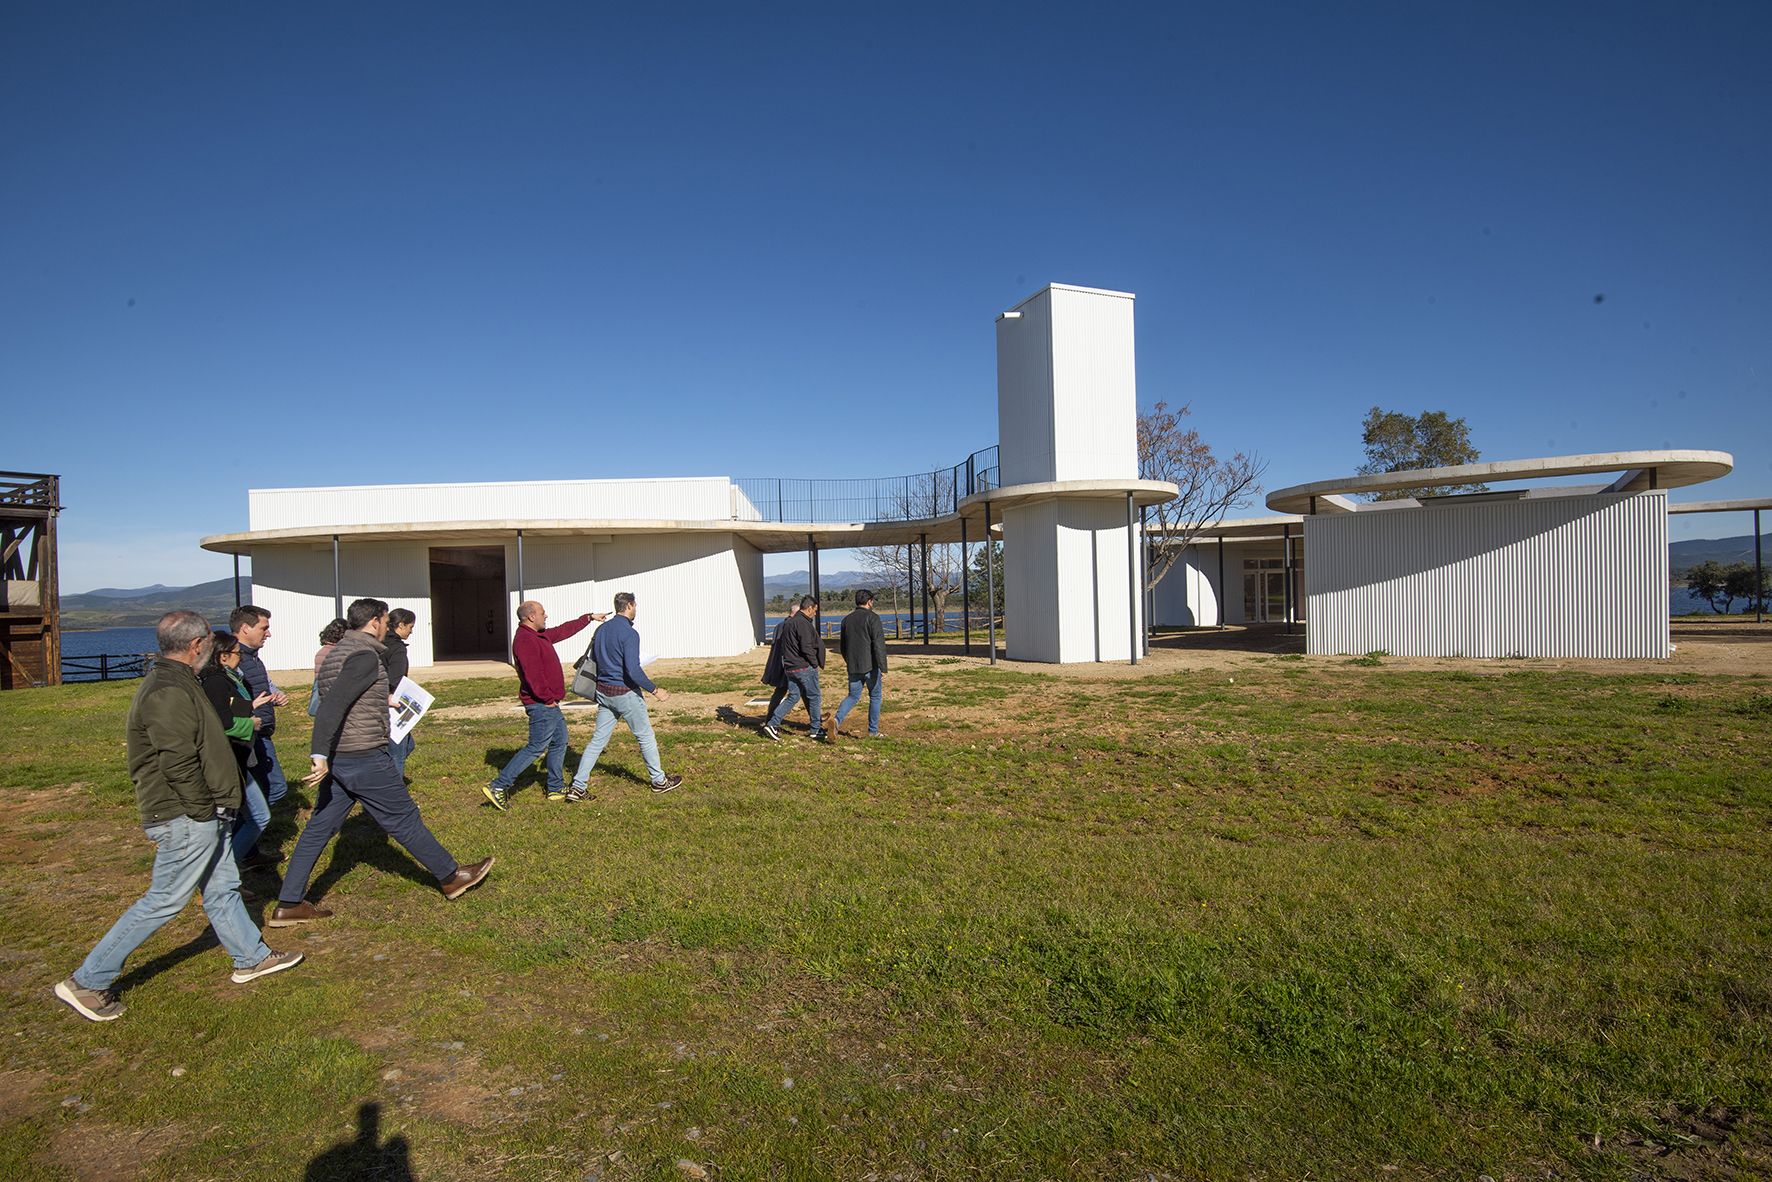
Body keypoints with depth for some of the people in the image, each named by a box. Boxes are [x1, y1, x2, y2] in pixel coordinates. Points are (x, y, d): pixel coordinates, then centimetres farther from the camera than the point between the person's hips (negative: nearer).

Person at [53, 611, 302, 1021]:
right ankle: (87, 982, 12)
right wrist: (203, 811, -17)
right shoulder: (168, 693, -22)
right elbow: (179, 763, -27)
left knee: (222, 888, 19)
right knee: (164, 900, 0)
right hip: (186, 818, -11)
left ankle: (251, 957, 31)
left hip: (202, 816, 11)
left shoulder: (175, 682, 12)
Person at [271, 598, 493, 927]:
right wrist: (320, 755, -30)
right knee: (403, 819, 3)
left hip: (337, 758, 9)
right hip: (364, 757, -9)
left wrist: (380, 701, 35)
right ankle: (451, 877, 16)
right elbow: (333, 704, -27)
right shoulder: (365, 655, -17)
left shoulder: (336, 653, 13)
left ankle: (288, 905, 17)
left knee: (320, 827, 13)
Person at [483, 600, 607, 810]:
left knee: (559, 742, 16)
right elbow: (532, 674, -26)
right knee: (536, 747, -8)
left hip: (549, 703, 11)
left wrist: (590, 618, 33)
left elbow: (564, 630, 28)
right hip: (541, 704, -11)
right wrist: (547, 698, -20)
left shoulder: (539, 635, 13)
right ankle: (498, 787, -4)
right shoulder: (525, 639, -19)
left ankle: (556, 788, 25)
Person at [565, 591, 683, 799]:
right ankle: (659, 781, 21)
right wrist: (655, 690, -15)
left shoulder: (601, 629, 6)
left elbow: (593, 660, 17)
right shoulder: (629, 633, -18)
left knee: (598, 740, 9)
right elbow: (633, 670, -23)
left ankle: (577, 787, 5)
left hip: (603, 692, 7)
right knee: (646, 737, 9)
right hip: (625, 693, -7)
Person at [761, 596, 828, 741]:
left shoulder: (788, 622, 12)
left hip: (789, 667, 9)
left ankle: (772, 724, 5)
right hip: (804, 667, -8)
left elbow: (782, 645, 17)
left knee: (793, 696, 13)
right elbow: (806, 648, -22)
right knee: (813, 696, 5)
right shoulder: (803, 623, -17)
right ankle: (816, 730, 15)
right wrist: (815, 664, -10)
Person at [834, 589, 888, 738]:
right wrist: (883, 669, -18)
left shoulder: (847, 619, 10)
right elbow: (879, 645, -18)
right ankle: (873, 731, 15)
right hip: (871, 666, -5)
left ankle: (837, 721, -11)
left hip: (853, 668, 5)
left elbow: (842, 646, 17)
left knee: (853, 696, 13)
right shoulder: (872, 618, -10)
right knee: (875, 697, 10)